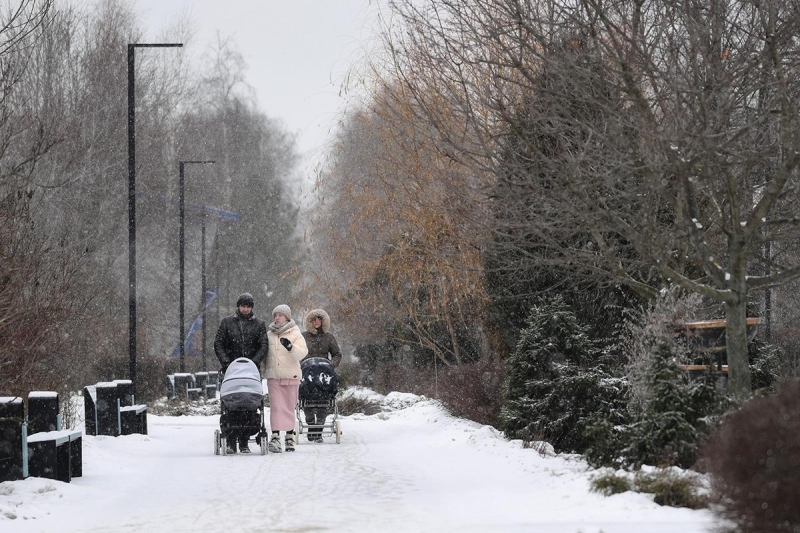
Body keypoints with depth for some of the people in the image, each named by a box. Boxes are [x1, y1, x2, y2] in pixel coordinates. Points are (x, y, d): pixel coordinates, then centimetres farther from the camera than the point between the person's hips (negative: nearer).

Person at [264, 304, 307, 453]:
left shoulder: (295, 334, 0)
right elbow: (264, 353, 22)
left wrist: (290, 347, -29)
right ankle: (275, 437, -15)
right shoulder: (269, 334, 10)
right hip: (273, 376, 2)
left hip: (291, 376, -2)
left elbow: (302, 353, -13)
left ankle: (289, 436, 16)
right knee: (276, 407, -8)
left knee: (289, 407, 6)